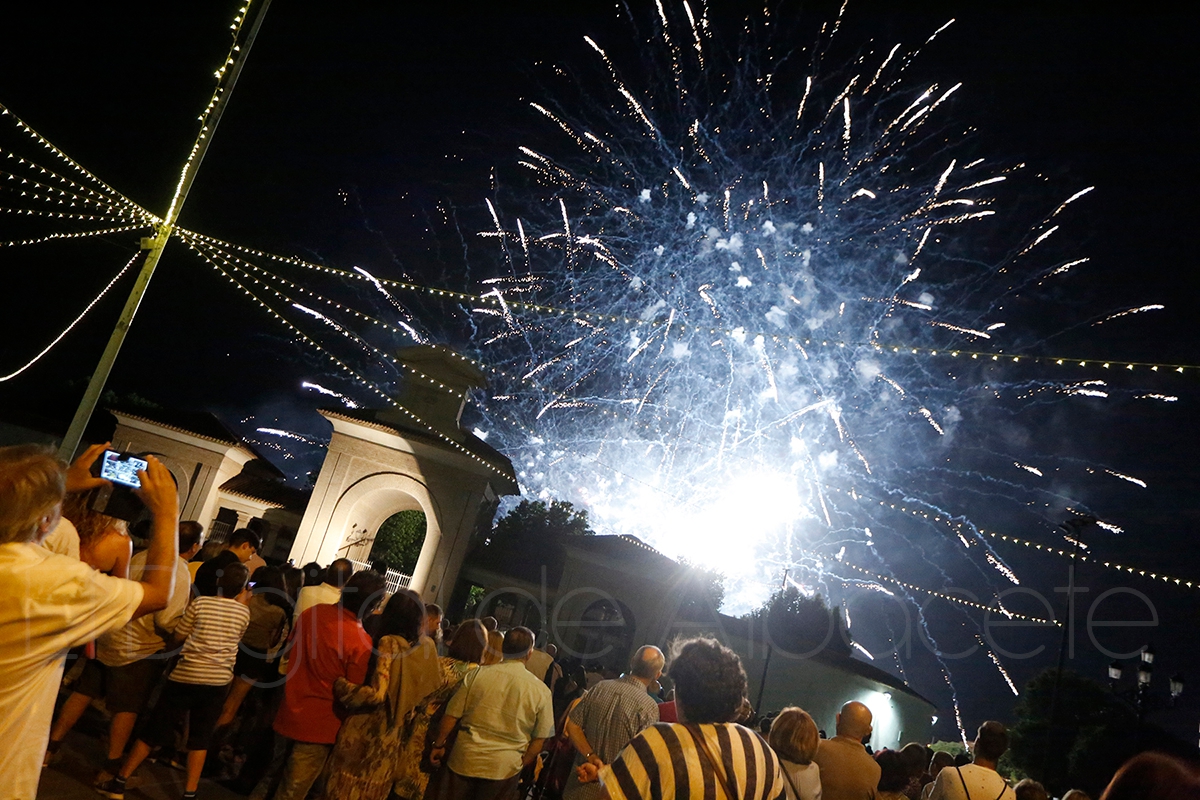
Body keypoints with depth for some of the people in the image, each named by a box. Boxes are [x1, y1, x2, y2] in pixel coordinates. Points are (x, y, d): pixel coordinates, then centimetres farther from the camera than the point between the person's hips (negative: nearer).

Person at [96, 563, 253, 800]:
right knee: (200, 739, 12)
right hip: (218, 681, 1)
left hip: (185, 676, -1)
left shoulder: (200, 603, -4)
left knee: (154, 730, 11)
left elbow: (178, 636, 4)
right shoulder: (244, 612, 0)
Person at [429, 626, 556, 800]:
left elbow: (451, 716, -3)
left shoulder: (478, 675, -8)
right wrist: (520, 765, 12)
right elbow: (538, 740, -3)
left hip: (465, 760, 0)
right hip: (504, 768, 0)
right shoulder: (540, 691, -8)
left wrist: (439, 745, 13)